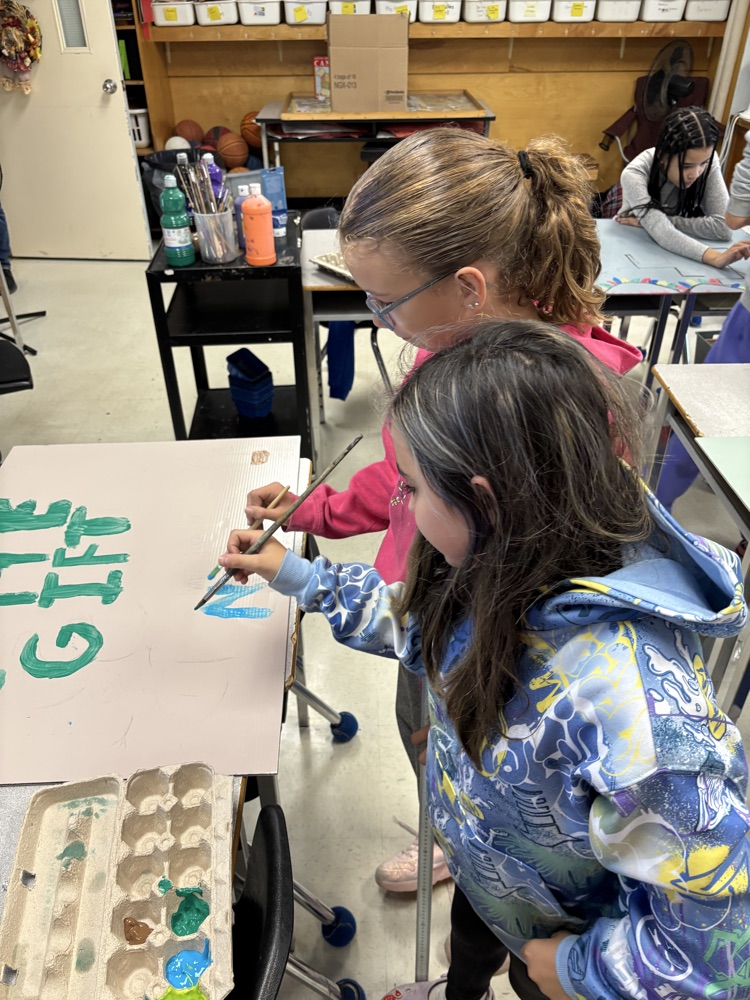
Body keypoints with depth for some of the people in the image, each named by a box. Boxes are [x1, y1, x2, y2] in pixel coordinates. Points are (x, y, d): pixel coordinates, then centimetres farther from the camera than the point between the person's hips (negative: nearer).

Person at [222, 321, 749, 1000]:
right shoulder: (517, 564, -24)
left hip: (555, 928, -6)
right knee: (471, 932, 38)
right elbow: (422, 623, -4)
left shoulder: (629, 699, -48)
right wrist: (295, 574, -4)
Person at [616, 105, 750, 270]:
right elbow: (663, 234, -40)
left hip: (671, 256, 4)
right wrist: (716, 257, -54)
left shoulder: (708, 161, -19)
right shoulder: (635, 175, -29)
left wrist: (656, 222, -28)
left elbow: (722, 226, -25)